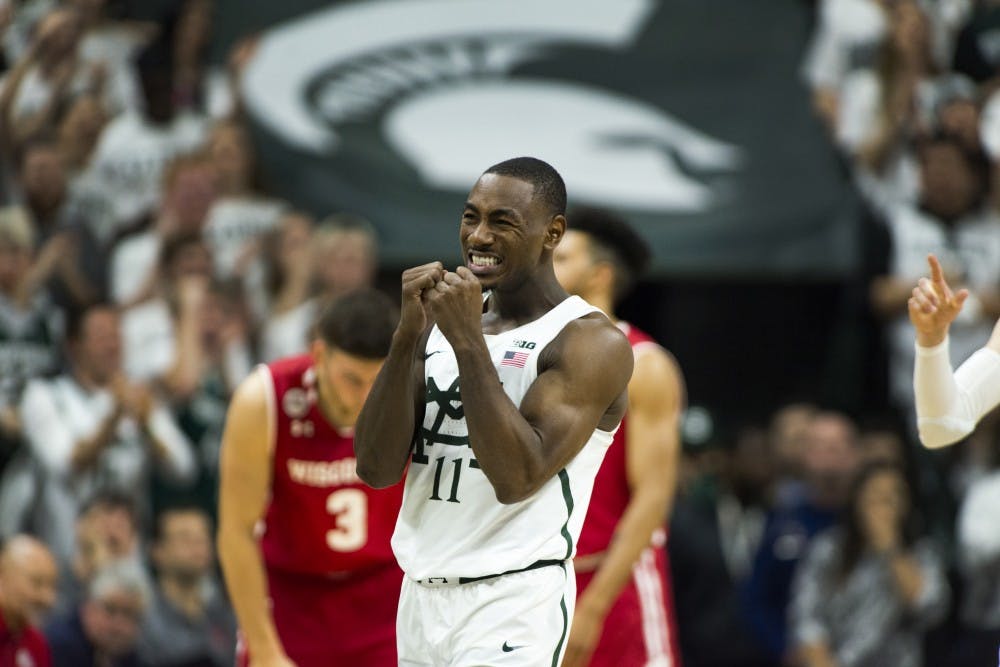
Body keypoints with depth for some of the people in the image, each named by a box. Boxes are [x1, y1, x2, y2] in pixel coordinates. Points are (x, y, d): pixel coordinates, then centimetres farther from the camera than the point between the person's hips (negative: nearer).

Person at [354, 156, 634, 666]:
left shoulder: (592, 343, -8)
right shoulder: (438, 327, 12)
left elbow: (518, 478, -19)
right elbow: (376, 469, 2)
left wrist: (468, 341, -19)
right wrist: (407, 334, -8)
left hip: (513, 602, -7)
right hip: (422, 596, 7)